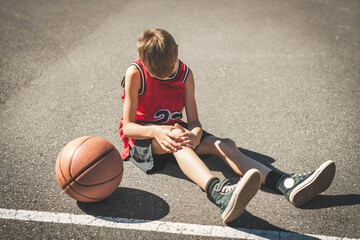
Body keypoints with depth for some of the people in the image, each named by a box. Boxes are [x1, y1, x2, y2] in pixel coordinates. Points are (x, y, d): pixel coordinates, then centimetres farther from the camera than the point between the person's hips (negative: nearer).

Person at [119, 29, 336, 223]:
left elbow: (194, 121, -8)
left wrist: (195, 135, -33)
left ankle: (286, 184, -33)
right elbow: (127, 127, -18)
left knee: (225, 145, -18)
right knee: (177, 140, -39)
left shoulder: (185, 74, -5)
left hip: (174, 129, 4)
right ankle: (218, 192, -65)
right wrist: (156, 131, -38)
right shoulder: (135, 74, -16)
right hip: (142, 138, -4)